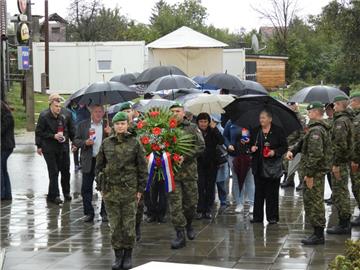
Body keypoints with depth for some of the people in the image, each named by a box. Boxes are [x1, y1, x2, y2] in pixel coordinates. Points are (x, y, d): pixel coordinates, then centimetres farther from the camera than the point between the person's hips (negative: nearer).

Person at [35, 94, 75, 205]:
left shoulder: (66, 114, -1)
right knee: (53, 172, -3)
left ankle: (66, 192, 26)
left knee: (65, 170, 8)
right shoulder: (44, 116, -10)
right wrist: (53, 136, -10)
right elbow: (39, 132, -5)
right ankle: (54, 195, 6)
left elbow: (71, 129, 11)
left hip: (63, 146, 3)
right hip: (49, 148, -3)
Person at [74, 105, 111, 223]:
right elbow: (76, 141, 6)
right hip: (89, 161, 1)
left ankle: (104, 213, 15)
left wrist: (110, 134, -16)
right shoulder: (83, 125, 6)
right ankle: (89, 213, 13)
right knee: (86, 188, 3)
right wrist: (85, 142, -13)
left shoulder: (108, 126, 5)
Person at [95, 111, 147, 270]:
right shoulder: (106, 143, 4)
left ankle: (128, 255, 16)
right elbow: (99, 166, 10)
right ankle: (118, 255, 14)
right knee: (114, 225, 4)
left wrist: (140, 189, -1)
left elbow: (142, 167, 1)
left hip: (129, 189, -2)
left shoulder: (135, 143, -1)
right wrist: (101, 187, 6)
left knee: (129, 225, 2)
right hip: (110, 189, 2)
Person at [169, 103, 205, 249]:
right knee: (175, 204, -4)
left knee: (191, 202, 9)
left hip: (189, 170, 1)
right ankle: (180, 235, 0)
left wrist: (185, 156, -15)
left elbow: (201, 146, -3)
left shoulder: (192, 128, 5)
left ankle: (188, 224, 38)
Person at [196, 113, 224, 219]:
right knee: (200, 187, -10)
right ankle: (200, 210, -4)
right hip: (199, 163, -2)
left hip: (211, 163, 2)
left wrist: (214, 129, -17)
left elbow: (221, 142, -14)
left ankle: (208, 210, 12)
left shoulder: (212, 132, 1)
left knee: (210, 187, 5)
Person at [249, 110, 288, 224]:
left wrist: (275, 152, -16)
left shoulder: (278, 131, -1)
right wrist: (252, 148, -5)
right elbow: (250, 144, 18)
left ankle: (272, 217, 8)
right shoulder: (255, 131, 10)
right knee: (259, 192, 4)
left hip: (273, 167, -3)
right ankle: (257, 216, 10)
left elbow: (284, 146, 0)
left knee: (272, 192, 1)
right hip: (259, 166, 3)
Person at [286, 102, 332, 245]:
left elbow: (315, 154, -26)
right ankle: (318, 233, 26)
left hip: (315, 172, -11)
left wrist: (309, 174, -23)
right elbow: (303, 142, 18)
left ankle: (318, 235, -1)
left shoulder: (316, 131, -19)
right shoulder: (323, 128, 16)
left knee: (313, 202, -5)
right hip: (320, 170, 11)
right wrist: (292, 150, 0)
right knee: (316, 202, 18)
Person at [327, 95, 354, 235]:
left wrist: (336, 163, -21)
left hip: (339, 162, -10)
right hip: (345, 161, 10)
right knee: (343, 192, 17)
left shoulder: (340, 121, -18)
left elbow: (340, 144, -24)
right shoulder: (348, 120, 15)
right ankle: (346, 223, 25)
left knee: (339, 193, -4)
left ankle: (343, 225, 0)